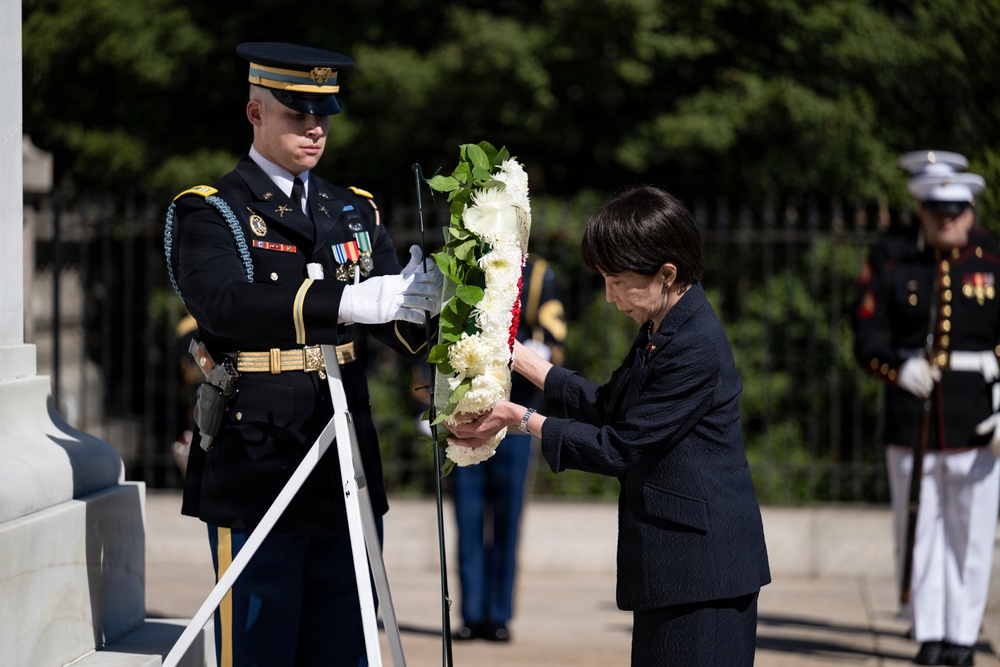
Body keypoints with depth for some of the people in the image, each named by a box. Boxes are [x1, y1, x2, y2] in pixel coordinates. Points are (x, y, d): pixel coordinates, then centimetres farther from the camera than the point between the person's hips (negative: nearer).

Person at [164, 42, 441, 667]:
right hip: (256, 479, -5)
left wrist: (417, 299, -20)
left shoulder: (357, 213, 16)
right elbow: (225, 304, -24)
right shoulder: (208, 212, -2)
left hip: (347, 475, 5)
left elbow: (401, 330, 5)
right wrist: (347, 302, -35)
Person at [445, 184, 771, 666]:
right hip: (670, 556, 10)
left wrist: (520, 420, -11)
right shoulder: (662, 331, 11)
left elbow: (619, 448, -18)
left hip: (702, 564, -10)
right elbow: (606, 406, 19)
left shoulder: (695, 349, -21)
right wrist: (519, 357, 16)